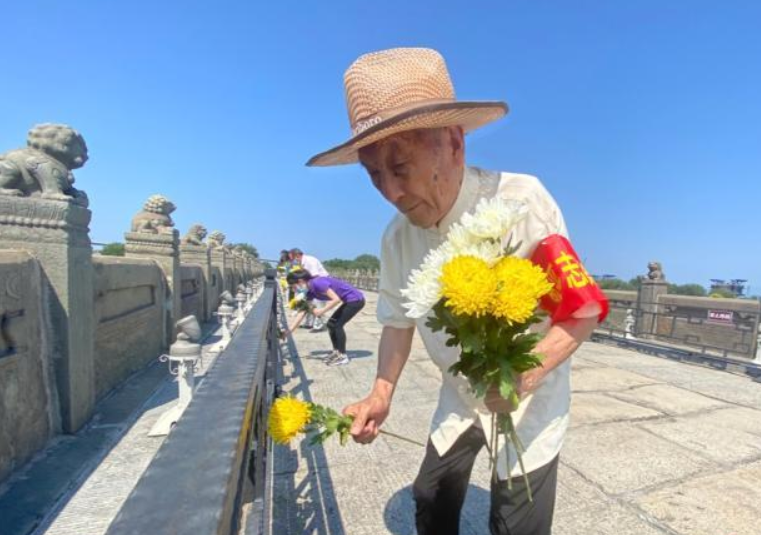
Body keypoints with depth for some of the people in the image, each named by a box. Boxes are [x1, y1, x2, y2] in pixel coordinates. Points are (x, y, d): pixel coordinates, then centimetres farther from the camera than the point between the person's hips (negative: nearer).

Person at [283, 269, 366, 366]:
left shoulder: (317, 283, -23)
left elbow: (336, 299, -27)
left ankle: (343, 356, 2)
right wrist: (288, 331, 6)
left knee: (337, 325, -9)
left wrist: (321, 311, -20)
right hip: (349, 301, 9)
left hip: (356, 299, -9)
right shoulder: (310, 291, 5)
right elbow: (302, 312, 7)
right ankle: (336, 352, 21)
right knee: (331, 324, 10)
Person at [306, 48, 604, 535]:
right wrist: (382, 393, -16)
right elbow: (398, 319, -2)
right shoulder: (397, 237, -12)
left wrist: (523, 376, -39)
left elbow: (582, 314, -22)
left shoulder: (523, 201, -28)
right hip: (459, 396, 4)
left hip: (530, 398, -3)